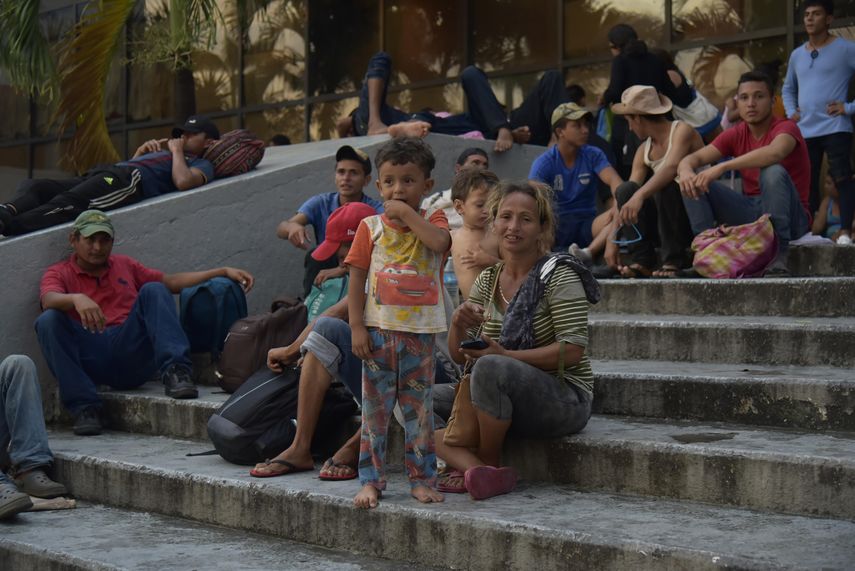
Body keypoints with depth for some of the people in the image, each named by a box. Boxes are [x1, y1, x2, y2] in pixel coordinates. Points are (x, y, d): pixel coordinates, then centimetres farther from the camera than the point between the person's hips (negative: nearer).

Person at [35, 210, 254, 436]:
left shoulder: (124, 265, 26)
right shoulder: (59, 273, 14)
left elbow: (171, 281, 19)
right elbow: (49, 300, -9)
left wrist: (224, 271, 9)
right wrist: (77, 298, -33)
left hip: (133, 353, 2)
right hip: (90, 360, -2)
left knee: (153, 290, -16)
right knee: (48, 320, -26)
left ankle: (174, 372, -32)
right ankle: (84, 407, -27)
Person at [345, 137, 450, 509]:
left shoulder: (432, 222, 3)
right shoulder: (371, 227, 4)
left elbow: (440, 242, -23)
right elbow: (357, 280, 2)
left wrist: (406, 213, -15)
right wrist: (357, 327, -6)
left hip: (420, 332, 0)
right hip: (379, 330, 1)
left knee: (419, 409, 6)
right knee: (374, 409, 5)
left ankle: (422, 479, 16)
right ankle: (371, 481, 13)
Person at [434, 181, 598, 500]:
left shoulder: (558, 274, -8)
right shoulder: (487, 281, 11)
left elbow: (573, 351, -17)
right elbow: (459, 355, 10)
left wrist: (504, 355, -24)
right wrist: (459, 325, -13)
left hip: (565, 398, -7)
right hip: (508, 400, 7)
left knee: (490, 368, -35)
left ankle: (489, 463, -15)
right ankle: (483, 472, -25)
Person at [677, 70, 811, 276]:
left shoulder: (786, 127, -13)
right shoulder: (736, 135, 4)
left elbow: (774, 153, -38)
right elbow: (694, 158, -5)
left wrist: (722, 167, -44)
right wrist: (685, 170, -31)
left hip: (791, 218, -5)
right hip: (750, 211, 5)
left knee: (773, 171, -35)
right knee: (693, 181, -8)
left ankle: (778, 257, -27)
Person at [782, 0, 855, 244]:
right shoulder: (797, 55, 14)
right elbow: (788, 88, 29)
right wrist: (791, 111, 11)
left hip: (835, 128, -6)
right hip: (804, 131, 6)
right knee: (806, 183, 8)